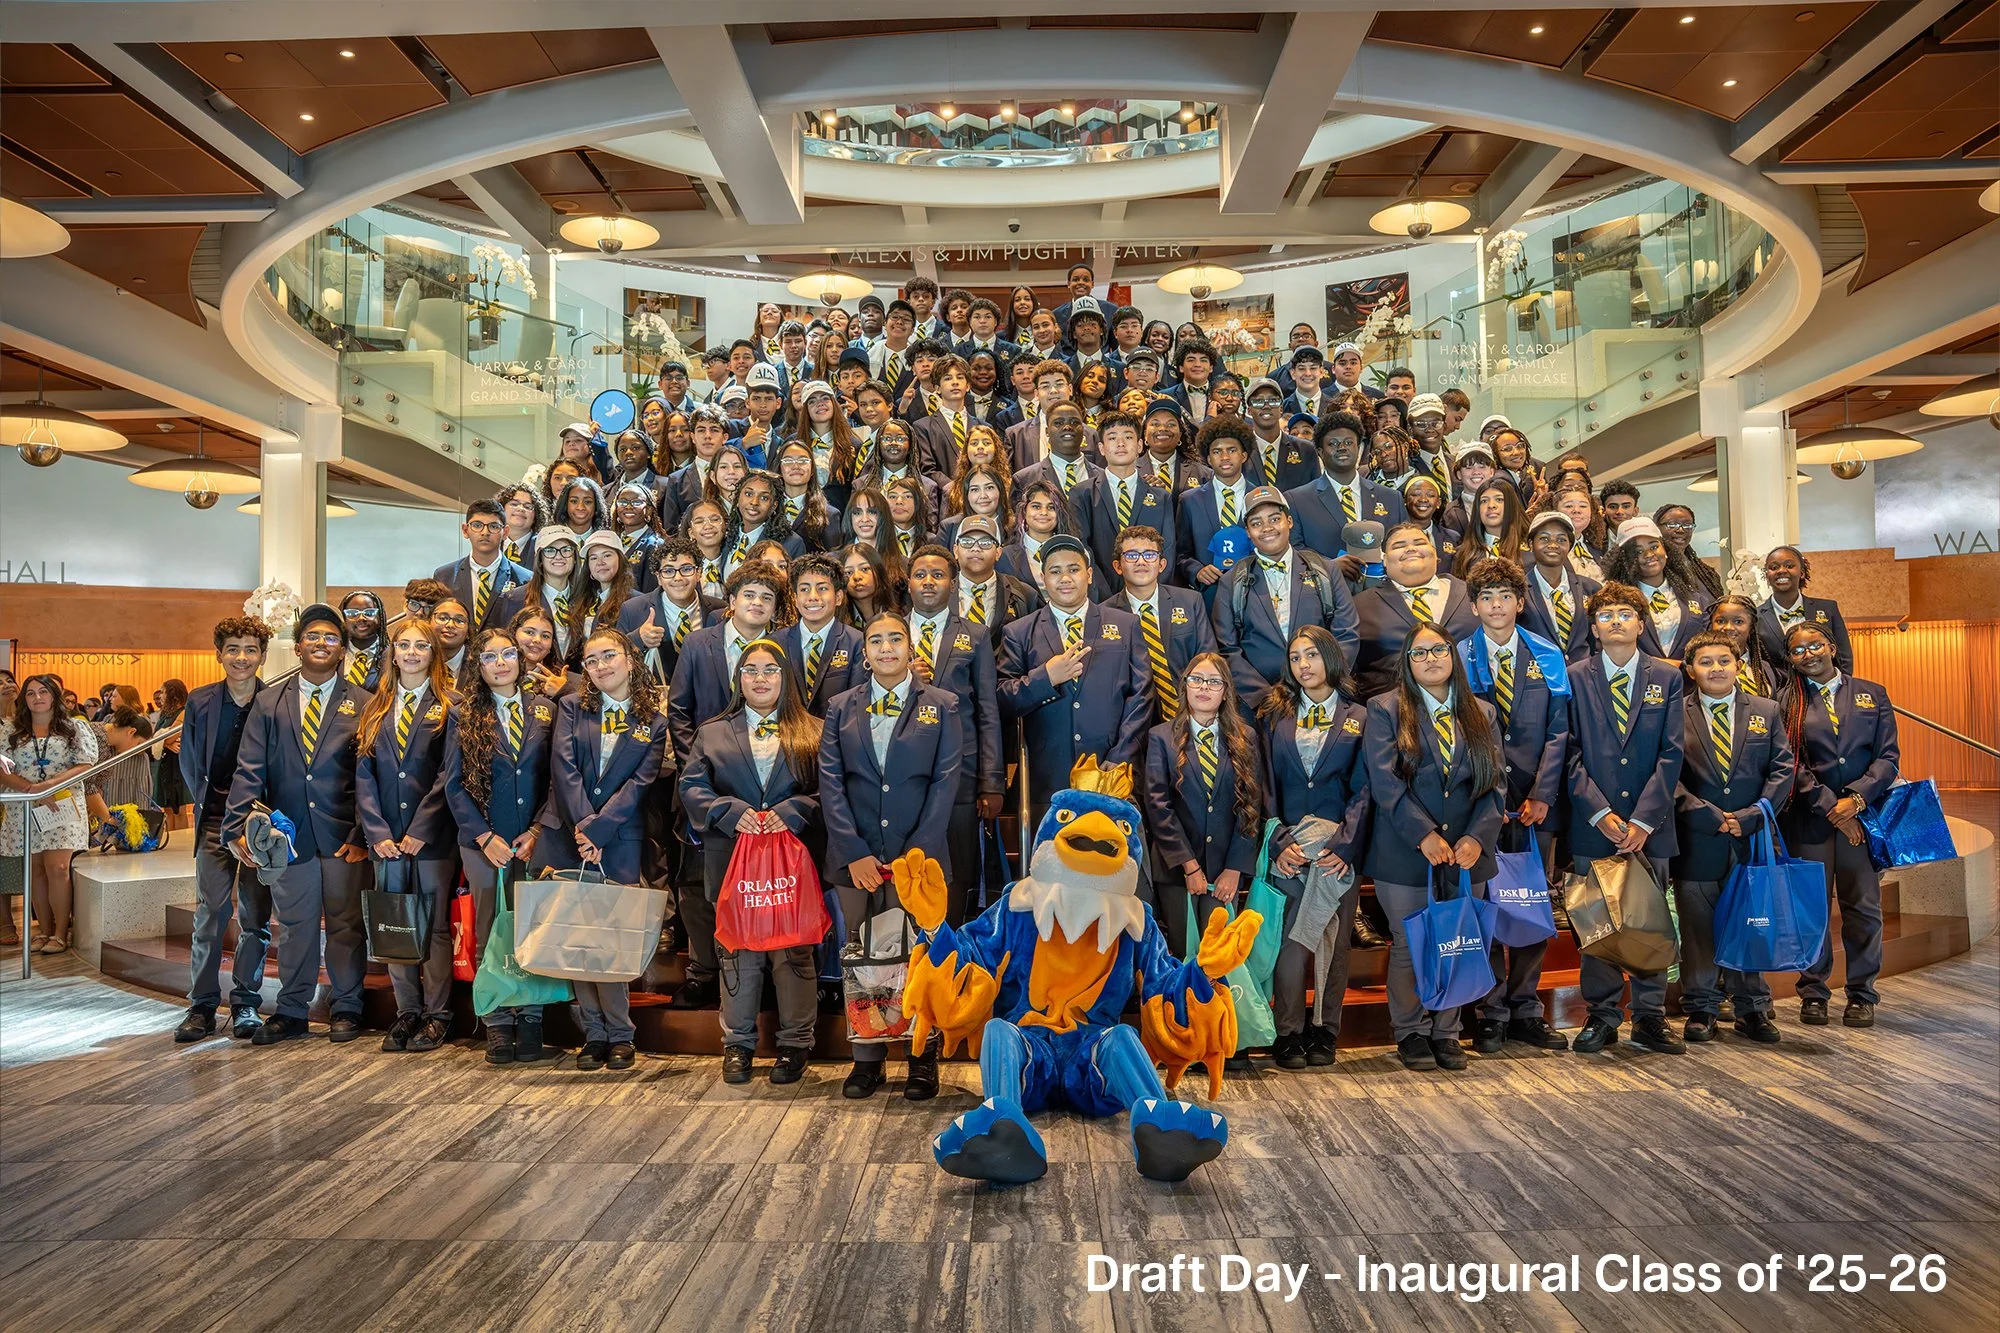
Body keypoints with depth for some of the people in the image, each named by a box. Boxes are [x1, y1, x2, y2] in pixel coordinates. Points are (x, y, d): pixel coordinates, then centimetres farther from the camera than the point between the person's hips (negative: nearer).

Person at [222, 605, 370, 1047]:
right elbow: (249, 772, 1)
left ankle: (346, 1008, 20)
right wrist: (240, 829, -9)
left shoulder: (362, 704, 3)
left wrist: (362, 836, -8)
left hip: (345, 838, -1)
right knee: (294, 927, 9)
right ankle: (290, 1012, 21)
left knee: (346, 926, 7)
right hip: (290, 837, 2)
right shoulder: (268, 703, 8)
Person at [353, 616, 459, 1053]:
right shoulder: (375, 709, 12)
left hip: (434, 837, -4)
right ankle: (407, 1012, 16)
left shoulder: (448, 706, -1)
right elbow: (364, 774, 6)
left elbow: (448, 775, -7)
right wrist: (376, 833, -5)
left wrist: (420, 831, -12)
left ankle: (436, 1016, 10)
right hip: (386, 840, 4)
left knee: (435, 927, 2)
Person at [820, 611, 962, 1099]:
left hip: (918, 853, -1)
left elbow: (946, 782, -1)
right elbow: (830, 782, 3)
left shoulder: (941, 707, 6)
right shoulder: (841, 708, 10)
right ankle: (866, 1058, 14)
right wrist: (854, 853, -8)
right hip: (856, 855, 2)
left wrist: (917, 853, -10)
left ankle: (923, 1059, 13)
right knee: (862, 955, 4)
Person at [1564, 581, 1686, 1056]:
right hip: (1593, 821, -1)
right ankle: (1602, 1017, 14)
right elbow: (1571, 753, 0)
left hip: (1649, 823, 1)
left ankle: (1649, 1019, 16)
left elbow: (1671, 754, 0)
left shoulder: (1667, 678, 6)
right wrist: (1601, 813, -10)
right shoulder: (1574, 678, 4)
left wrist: (1644, 819, -9)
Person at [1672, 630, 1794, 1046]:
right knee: (1698, 929, 4)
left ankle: (1752, 1010, 19)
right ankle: (1700, 1010, 15)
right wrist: (1706, 814, -13)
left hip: (1751, 837, 2)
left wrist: (1751, 815, -8)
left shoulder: (1767, 712, 10)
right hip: (1696, 839, -2)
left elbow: (1783, 769, 4)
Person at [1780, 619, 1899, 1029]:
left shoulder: (1872, 695, 10)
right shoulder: (1787, 701, 4)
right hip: (1809, 816, -1)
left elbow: (1888, 756, 3)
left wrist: (1856, 799, -11)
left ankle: (1861, 994, 13)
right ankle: (1813, 992, 11)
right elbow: (1791, 764, -3)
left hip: (1863, 812, 1)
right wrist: (1828, 806, -11)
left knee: (1863, 906, 3)